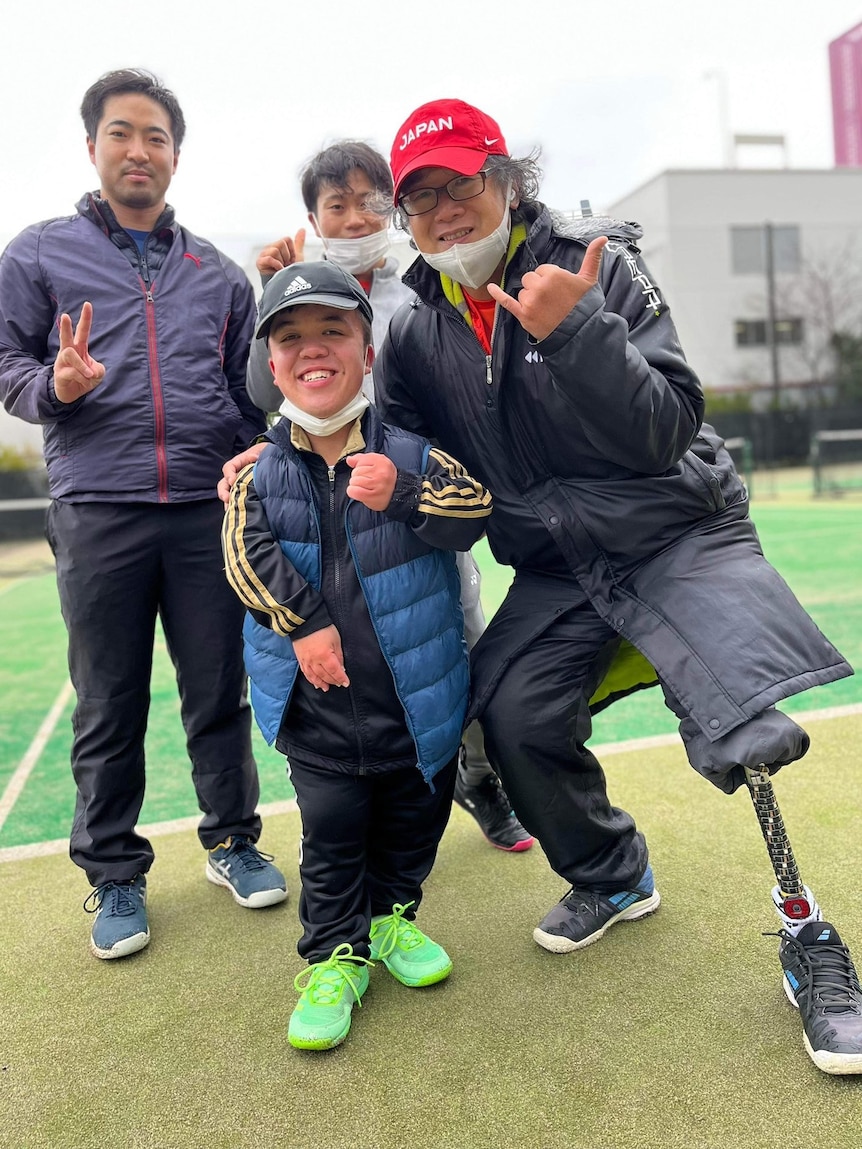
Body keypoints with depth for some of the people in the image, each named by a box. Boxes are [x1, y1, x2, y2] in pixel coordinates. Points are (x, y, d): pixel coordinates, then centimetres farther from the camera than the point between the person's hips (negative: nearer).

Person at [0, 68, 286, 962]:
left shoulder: (217, 272, 16)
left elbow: (252, 386, 15)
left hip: (209, 509, 2)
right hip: (97, 512, -1)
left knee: (220, 691, 7)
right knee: (108, 708, 6)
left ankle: (232, 841, 26)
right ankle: (114, 875, 22)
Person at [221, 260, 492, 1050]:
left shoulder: (409, 450, -4)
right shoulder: (259, 470, -1)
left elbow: (477, 510, -15)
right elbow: (247, 553, -11)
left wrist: (404, 495, -31)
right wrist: (305, 625, -18)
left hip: (416, 689, 1)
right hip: (317, 700, 0)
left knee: (414, 814, 17)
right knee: (331, 829, 8)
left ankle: (391, 916, 42)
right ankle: (334, 955, 28)